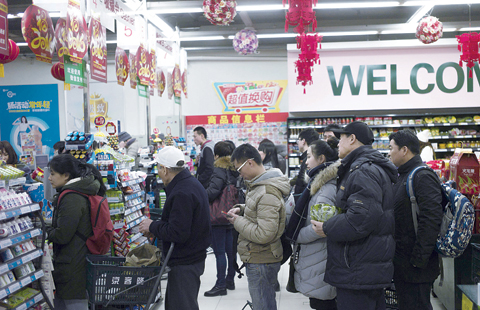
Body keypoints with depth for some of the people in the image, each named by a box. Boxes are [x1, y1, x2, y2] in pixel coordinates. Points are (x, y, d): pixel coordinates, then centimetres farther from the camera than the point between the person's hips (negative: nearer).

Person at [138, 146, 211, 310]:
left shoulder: (181, 194, -24)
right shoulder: (192, 183, 10)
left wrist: (152, 226, -12)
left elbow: (177, 233, -27)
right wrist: (156, 227, 8)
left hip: (184, 264, -11)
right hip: (194, 257, 11)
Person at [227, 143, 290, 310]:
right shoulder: (257, 185, 7)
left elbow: (264, 234, -29)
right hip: (256, 259, 10)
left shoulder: (268, 194, -25)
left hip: (262, 263, -10)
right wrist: (241, 209, 6)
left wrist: (238, 222, -16)